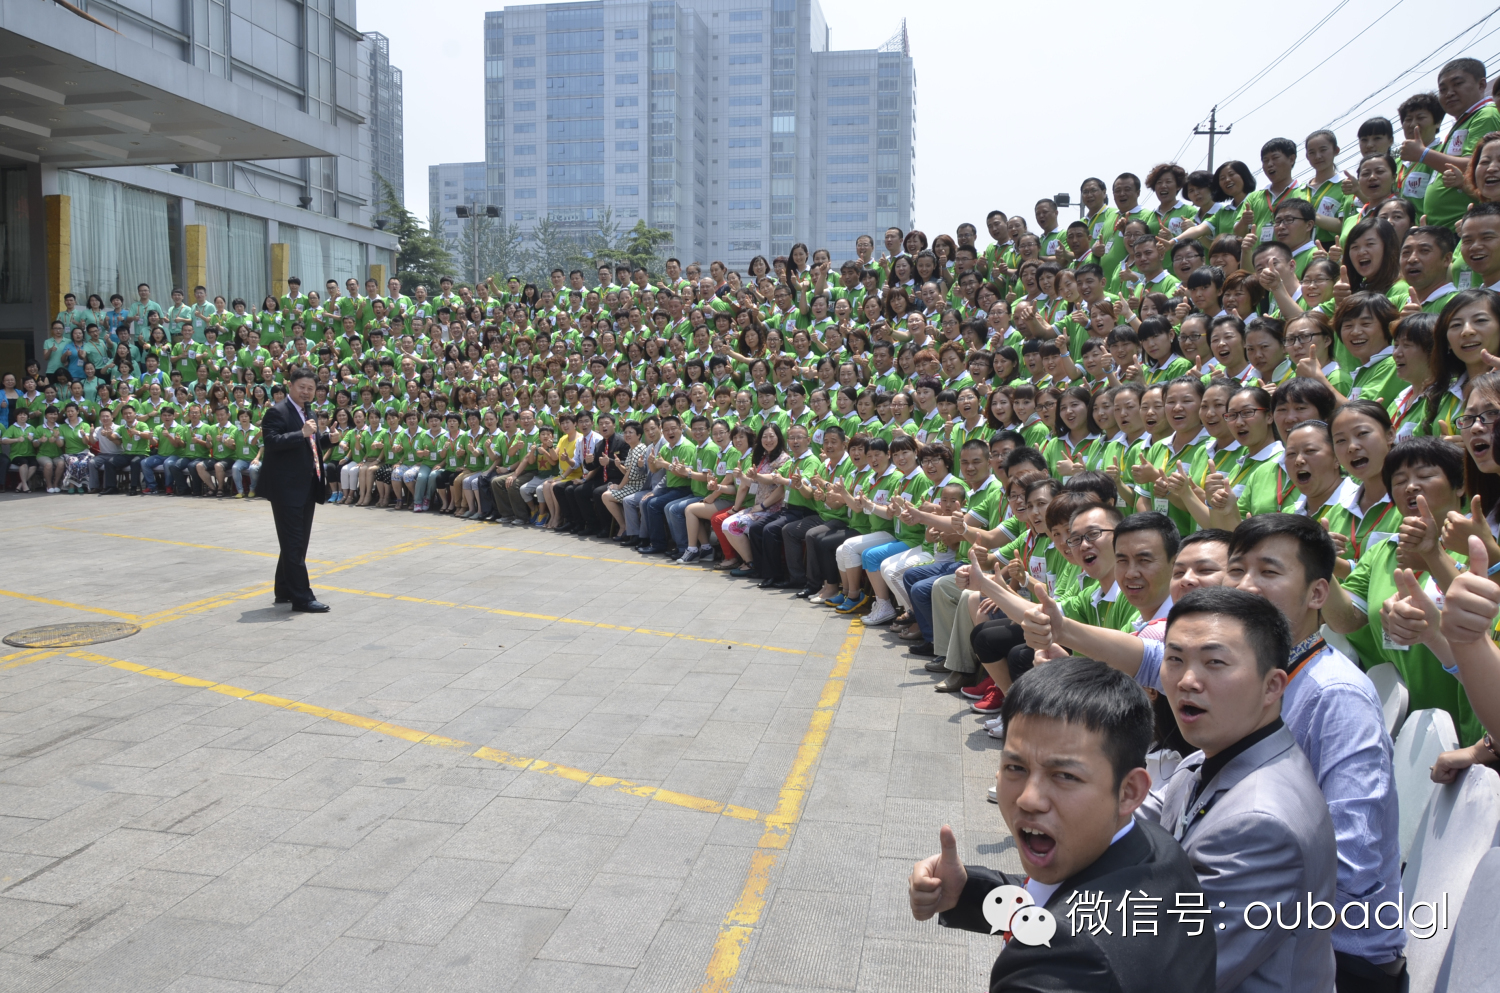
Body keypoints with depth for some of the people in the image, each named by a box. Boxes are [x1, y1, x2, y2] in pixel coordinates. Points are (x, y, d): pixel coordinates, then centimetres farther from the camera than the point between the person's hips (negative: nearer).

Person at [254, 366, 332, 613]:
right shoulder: (277, 412, -11)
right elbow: (270, 442, -24)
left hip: (307, 487, 9)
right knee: (293, 544, -6)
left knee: (299, 543, 16)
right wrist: (301, 433, -31)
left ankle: (285, 591, 27)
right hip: (287, 488, -9)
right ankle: (301, 597, -3)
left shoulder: (309, 413, 16)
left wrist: (328, 437, 8)